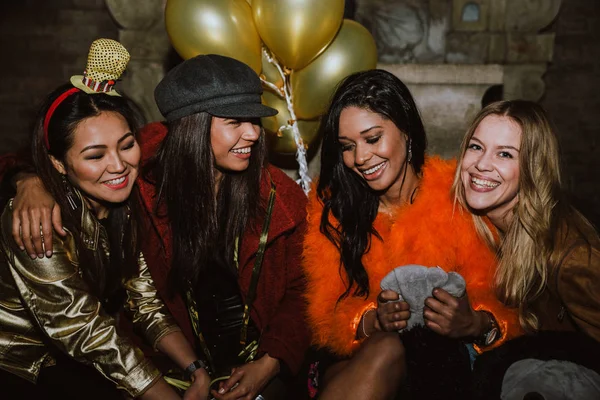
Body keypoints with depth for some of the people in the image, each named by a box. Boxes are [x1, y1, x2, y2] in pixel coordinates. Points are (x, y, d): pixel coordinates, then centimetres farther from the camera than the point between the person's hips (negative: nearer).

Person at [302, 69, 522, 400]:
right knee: (385, 348, -32)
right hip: (353, 361, 1)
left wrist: (474, 324, -29)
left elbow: (495, 302, -6)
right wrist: (372, 321, -26)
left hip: (439, 360, 0)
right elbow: (326, 317, -5)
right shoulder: (331, 205, -1)